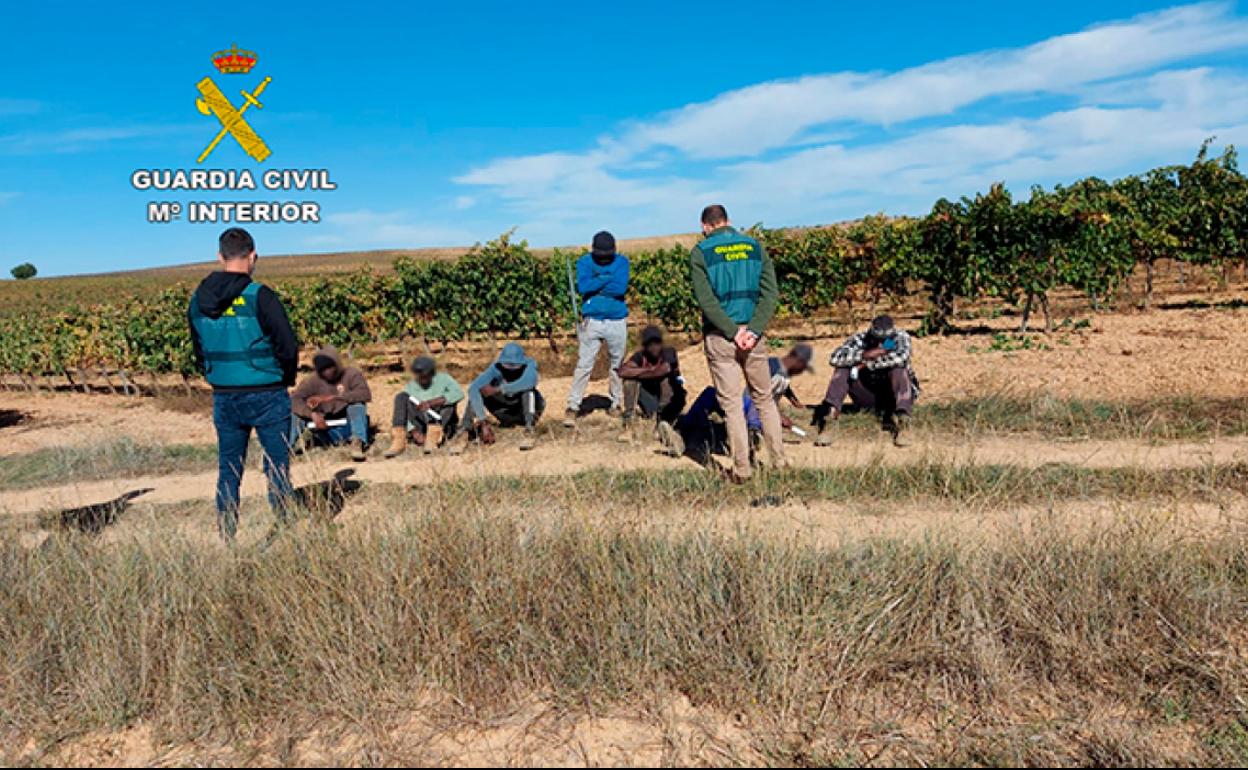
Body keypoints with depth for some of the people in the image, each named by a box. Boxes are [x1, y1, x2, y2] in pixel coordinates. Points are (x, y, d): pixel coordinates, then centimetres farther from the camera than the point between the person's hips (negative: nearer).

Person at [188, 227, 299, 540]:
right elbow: (288, 347, -13)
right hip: (266, 396, -5)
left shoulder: (198, 301, 4)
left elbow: (199, 352, 13)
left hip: (223, 397, 5)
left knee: (228, 472, 13)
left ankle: (227, 539, 18)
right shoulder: (259, 297, -15)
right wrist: (285, 379, 4)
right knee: (277, 470, 5)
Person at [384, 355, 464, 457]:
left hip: (443, 425, -2)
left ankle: (433, 436, -41)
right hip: (421, 427, 2)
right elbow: (406, 412, -6)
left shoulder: (443, 379, -2)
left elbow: (459, 394, -23)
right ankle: (399, 440, -30)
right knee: (401, 397, -14)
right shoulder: (411, 386, 4)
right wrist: (415, 432, -24)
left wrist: (431, 402, -31)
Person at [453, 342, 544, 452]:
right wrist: (482, 422, -46)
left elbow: (529, 382, -51)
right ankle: (466, 434, -23)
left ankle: (530, 432, -32)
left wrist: (497, 389, -46)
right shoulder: (496, 368, -24)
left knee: (528, 390, -33)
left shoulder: (529, 365, -26)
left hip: (528, 410, -2)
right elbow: (473, 389, -38)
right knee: (476, 393, -20)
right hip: (505, 414, 2)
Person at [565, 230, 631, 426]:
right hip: (592, 321, -1)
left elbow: (621, 288, -14)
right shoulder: (584, 262, 2)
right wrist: (608, 278, -15)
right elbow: (582, 287, -16)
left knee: (617, 364, 9)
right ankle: (573, 407, -5)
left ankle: (615, 404, 23)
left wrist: (595, 285, -12)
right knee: (584, 364, -6)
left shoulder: (622, 261, 2)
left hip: (617, 322, 1)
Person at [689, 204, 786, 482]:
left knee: (731, 404, 3)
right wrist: (753, 329, -10)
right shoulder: (755, 246, 7)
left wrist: (733, 331, -11)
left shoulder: (700, 252, -2)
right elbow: (771, 292, -2)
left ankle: (742, 470, 6)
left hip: (720, 337, -3)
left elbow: (705, 299, -12)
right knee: (764, 399, 14)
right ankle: (780, 461, 17)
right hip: (754, 336, 3)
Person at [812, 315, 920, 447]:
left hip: (893, 397, -2)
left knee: (899, 370, -30)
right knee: (842, 369, -19)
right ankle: (828, 425, -29)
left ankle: (901, 428, -38)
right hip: (867, 399, 2)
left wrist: (867, 364, -32)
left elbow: (901, 357, -38)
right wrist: (864, 355, -36)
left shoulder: (901, 337, -15)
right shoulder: (860, 339, -12)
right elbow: (835, 358, -27)